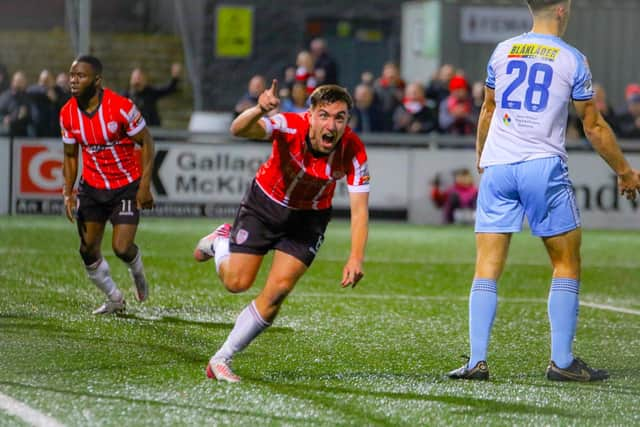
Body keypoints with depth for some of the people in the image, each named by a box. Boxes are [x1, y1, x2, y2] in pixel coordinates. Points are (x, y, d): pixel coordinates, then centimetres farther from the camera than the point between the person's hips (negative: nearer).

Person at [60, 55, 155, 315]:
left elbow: (146, 142, -10)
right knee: (88, 250, 3)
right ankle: (114, 299, 26)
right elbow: (70, 156, 7)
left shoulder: (121, 107, -21)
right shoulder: (68, 113, -6)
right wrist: (68, 193, -4)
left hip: (126, 186, -5)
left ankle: (137, 272, 24)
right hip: (92, 186, 5)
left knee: (122, 248, -14)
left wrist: (144, 186, -15)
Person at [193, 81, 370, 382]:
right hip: (265, 203, -1)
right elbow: (239, 130, -48)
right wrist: (259, 110, -71)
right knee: (236, 282, -2)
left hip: (310, 217, 1)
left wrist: (355, 259, -43)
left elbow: (359, 210, -28)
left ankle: (221, 360, 6)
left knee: (278, 291, -10)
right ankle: (220, 241, 35)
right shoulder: (290, 127, -32)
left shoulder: (353, 151, -27)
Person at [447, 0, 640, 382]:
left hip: (497, 167, 3)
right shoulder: (572, 60, 0)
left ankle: (477, 361, -4)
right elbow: (594, 126, 5)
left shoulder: (503, 51, 10)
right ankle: (562, 361, 6)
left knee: (487, 267, 3)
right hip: (543, 166, -3)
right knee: (567, 264, 9)